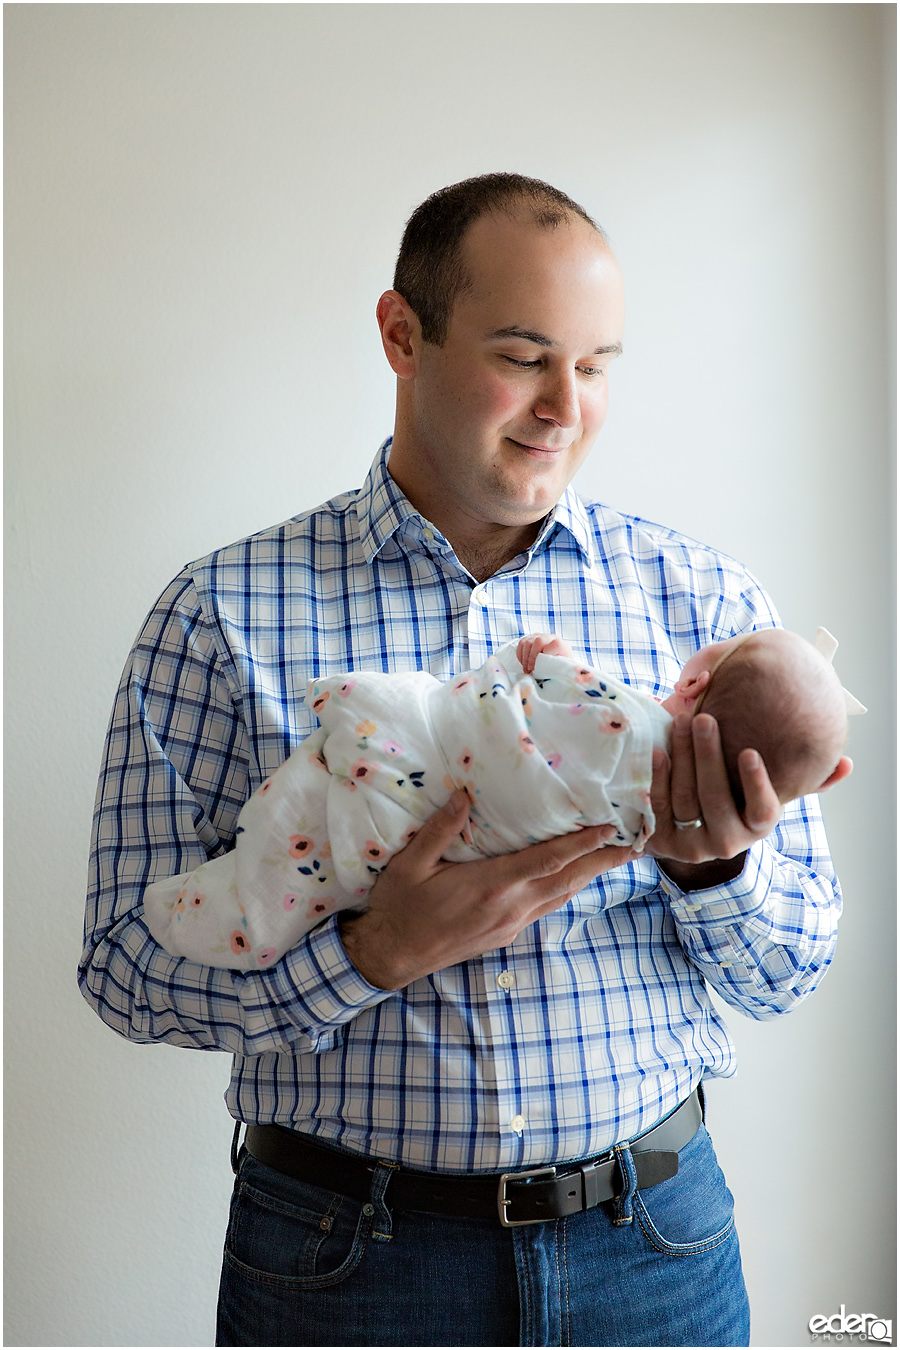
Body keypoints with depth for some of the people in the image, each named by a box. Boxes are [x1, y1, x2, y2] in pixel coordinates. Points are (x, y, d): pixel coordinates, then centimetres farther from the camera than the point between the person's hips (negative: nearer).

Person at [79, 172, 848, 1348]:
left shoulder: (705, 599, -2)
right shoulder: (225, 615, -8)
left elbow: (789, 976, 1)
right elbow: (128, 966, -8)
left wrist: (714, 867, -21)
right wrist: (377, 954, -24)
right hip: (340, 1250, -1)